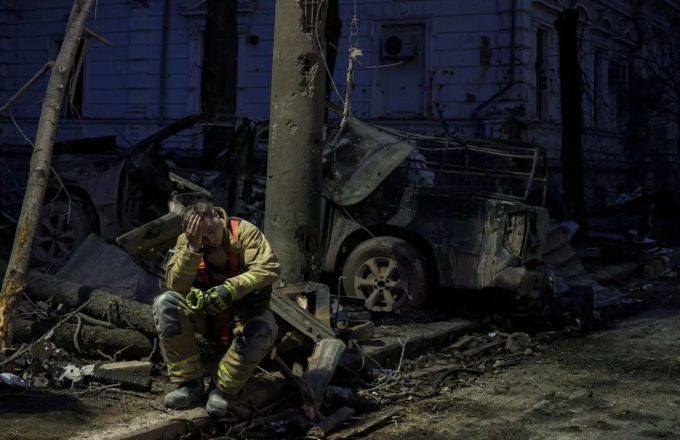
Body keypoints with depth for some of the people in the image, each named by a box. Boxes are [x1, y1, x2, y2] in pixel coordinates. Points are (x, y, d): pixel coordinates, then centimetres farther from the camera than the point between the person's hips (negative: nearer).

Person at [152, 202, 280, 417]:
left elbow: (269, 268, -27)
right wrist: (193, 248, -32)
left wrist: (231, 289, -40)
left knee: (263, 329, -36)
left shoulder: (244, 232, -15)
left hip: (243, 310, -2)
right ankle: (190, 383, -19)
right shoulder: (185, 242, -8)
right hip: (204, 308, 2)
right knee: (165, 304, -25)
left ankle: (222, 390, -17)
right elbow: (175, 285, -19)